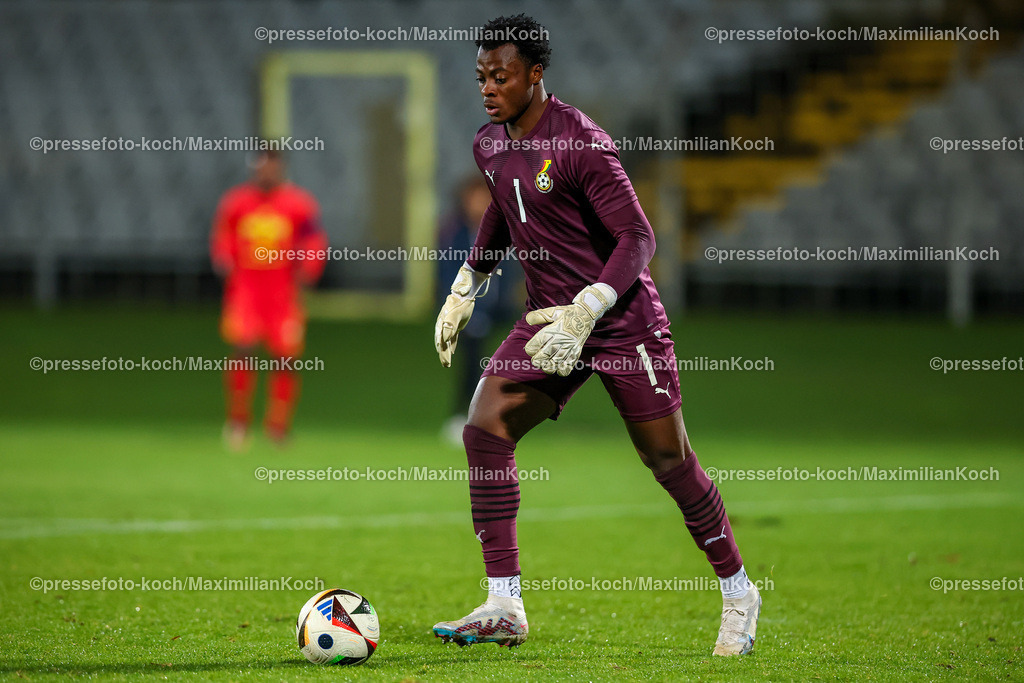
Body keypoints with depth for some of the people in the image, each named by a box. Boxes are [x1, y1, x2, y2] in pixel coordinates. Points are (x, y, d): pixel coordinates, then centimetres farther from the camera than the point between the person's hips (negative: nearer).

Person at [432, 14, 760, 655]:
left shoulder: (582, 143, -19)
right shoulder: (490, 145, 5)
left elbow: (637, 237, -20)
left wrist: (585, 311, -31)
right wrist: (466, 287, 22)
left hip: (622, 319, -7)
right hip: (550, 316, 7)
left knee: (667, 458, -2)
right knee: (485, 428, -11)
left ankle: (739, 594, 19)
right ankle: (504, 608, -9)